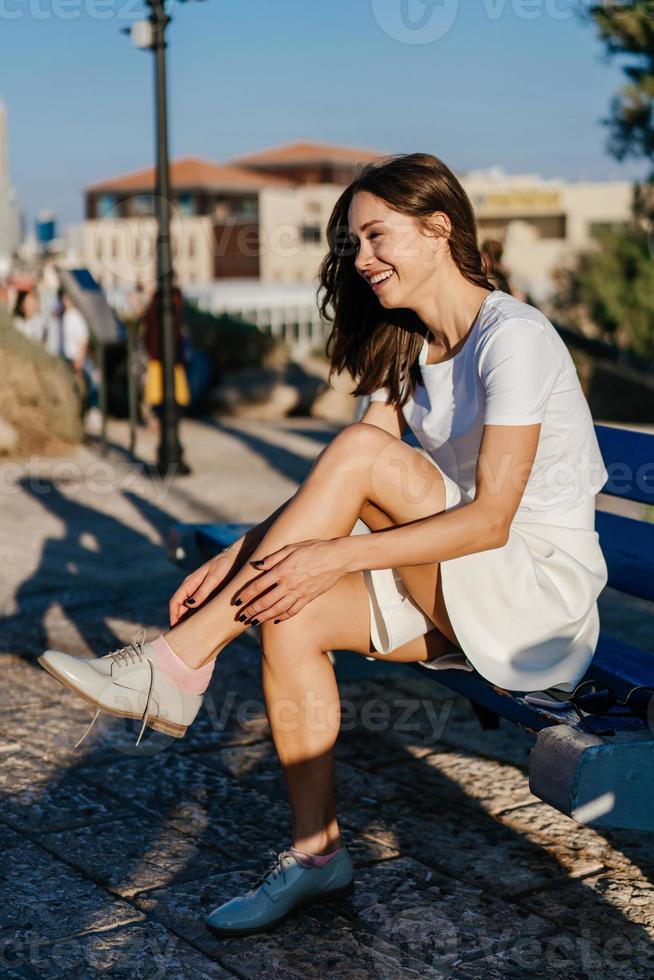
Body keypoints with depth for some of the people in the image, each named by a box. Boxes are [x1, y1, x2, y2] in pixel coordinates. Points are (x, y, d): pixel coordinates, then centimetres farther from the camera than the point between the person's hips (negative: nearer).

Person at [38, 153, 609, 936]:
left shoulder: (512, 337, -16)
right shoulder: (408, 345, 10)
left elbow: (490, 519, -24)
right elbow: (331, 492, 3)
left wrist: (338, 554, -30)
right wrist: (239, 557, -10)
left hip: (546, 588, -8)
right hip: (461, 597, 8)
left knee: (363, 451, -26)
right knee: (289, 615, -16)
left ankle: (179, 666, -22)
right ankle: (315, 851, -5)